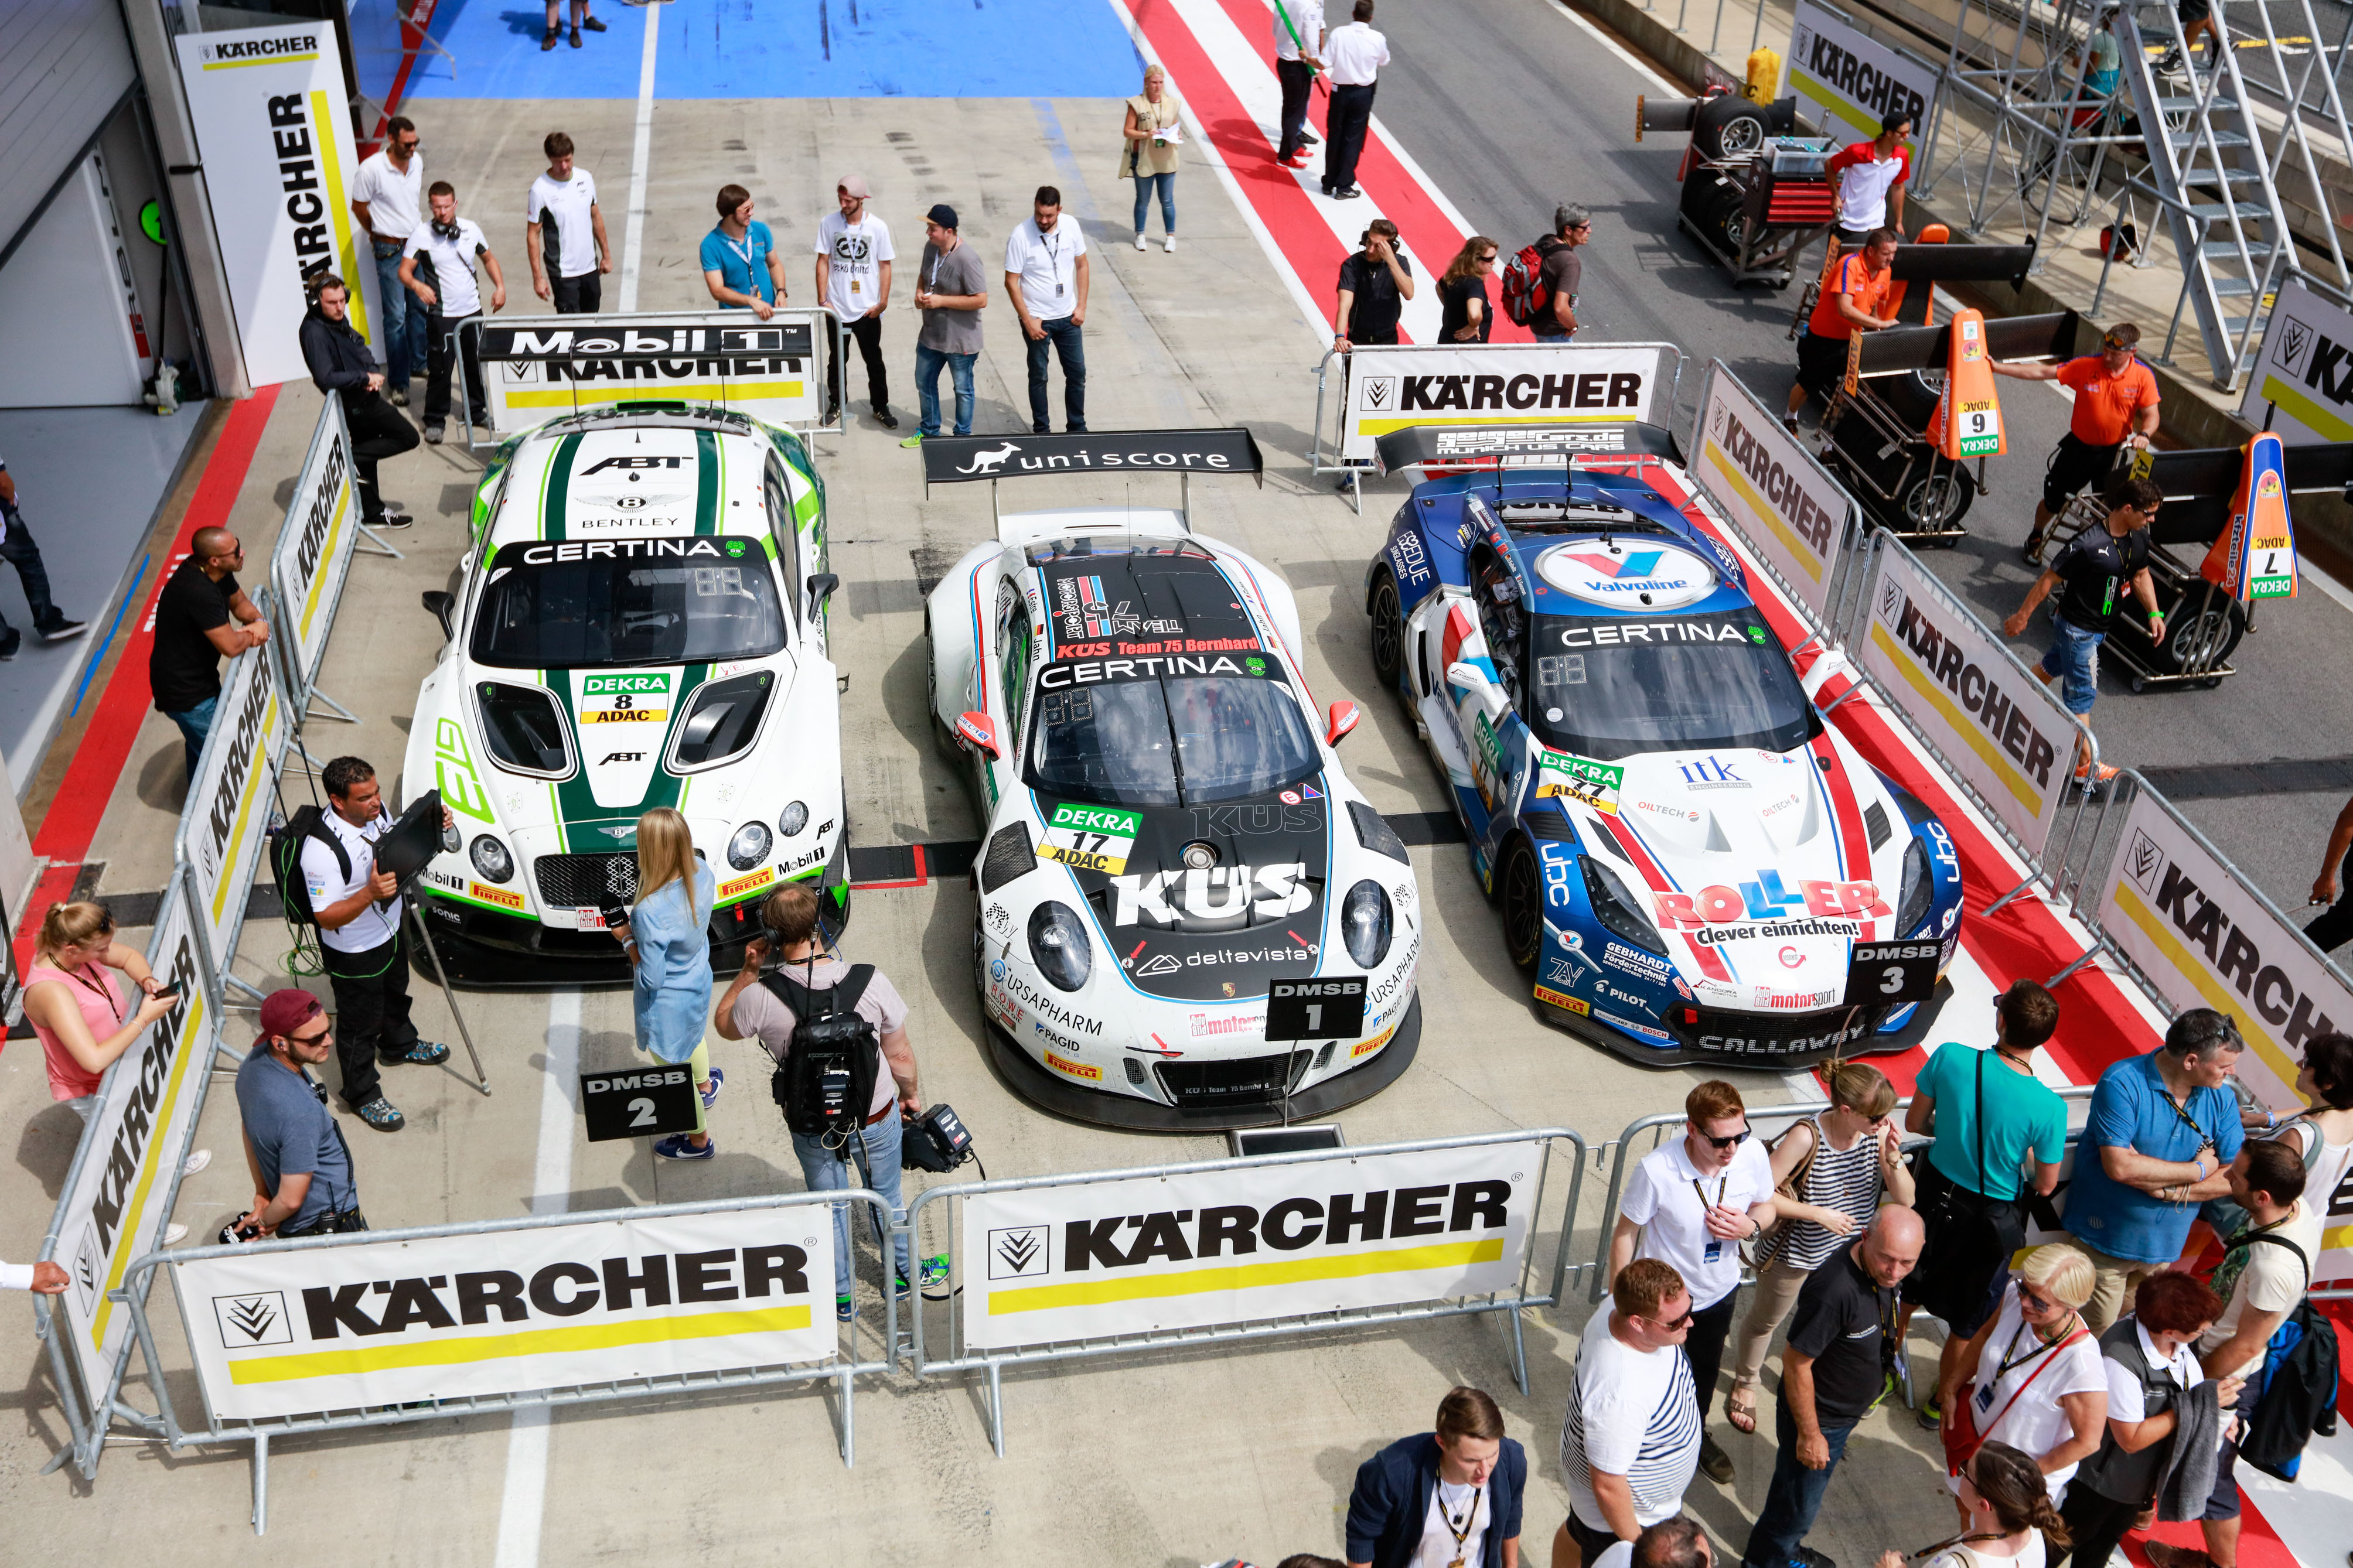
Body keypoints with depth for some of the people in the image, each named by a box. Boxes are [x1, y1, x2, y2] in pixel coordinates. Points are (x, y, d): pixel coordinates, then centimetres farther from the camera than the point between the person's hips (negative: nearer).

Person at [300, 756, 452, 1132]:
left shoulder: (377, 811, -13)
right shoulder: (321, 849, -36)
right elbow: (326, 917, -31)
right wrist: (370, 894, -47)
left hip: (391, 931, 8)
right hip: (355, 953, -8)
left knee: (396, 994, 33)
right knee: (360, 1024, 13)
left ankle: (399, 1045, 62)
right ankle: (363, 1095, 35)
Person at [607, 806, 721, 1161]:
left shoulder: (651, 912, -40)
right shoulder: (702, 874, -18)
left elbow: (651, 978, -28)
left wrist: (627, 938, -17)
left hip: (668, 1004, -7)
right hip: (699, 982, 7)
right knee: (693, 1036, 38)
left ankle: (699, 1141, 42)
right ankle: (705, 1087, 68)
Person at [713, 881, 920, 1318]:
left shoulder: (759, 998, -27)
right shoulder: (871, 983, -25)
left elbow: (724, 1025, -1)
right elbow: (900, 1056, -10)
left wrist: (747, 971, -1)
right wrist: (911, 1094, 9)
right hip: (877, 1119, 0)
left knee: (830, 1207, 26)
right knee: (886, 1197, 28)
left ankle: (840, 1297, 45)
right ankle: (900, 1276, 51)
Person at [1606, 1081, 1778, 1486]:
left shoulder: (1753, 1154, -23)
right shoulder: (1656, 1171, -35)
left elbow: (1767, 1206, -2)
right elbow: (1625, 1232, -19)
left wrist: (1750, 1226, -26)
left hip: (1720, 1290, 5)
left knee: (1705, 1370, 30)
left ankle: (1697, 1436, 60)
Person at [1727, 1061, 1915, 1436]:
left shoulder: (1878, 1133, -17)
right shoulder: (1806, 1137, -32)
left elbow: (1906, 1200, -12)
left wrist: (1893, 1157, -29)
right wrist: (1818, 1214, -27)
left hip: (1847, 1252, 4)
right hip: (1795, 1253, -3)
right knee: (1766, 1319, 21)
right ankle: (1745, 1382, 49)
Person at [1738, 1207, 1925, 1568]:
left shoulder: (1883, 1271, -13)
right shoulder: (1835, 1290, -39)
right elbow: (1796, 1363, -29)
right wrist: (1810, 1435, -21)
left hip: (1846, 1413, 8)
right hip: (1818, 1419, -8)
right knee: (1798, 1508, 14)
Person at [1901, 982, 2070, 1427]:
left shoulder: (1950, 1058, -24)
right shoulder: (2049, 1107, -27)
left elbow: (1914, 1123, -9)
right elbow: (2045, 1185, -14)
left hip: (1935, 1193, 2)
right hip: (1991, 1218, -2)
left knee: (1909, 1285, 29)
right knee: (1968, 1321, 23)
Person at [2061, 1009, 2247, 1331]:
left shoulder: (2221, 1098, -4)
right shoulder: (2123, 1083, -22)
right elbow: (2119, 1166, -29)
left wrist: (2172, 1189, -22)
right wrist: (2199, 1170, -18)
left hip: (2165, 1243, 5)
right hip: (2107, 1240, -5)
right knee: (2099, 1328, 3)